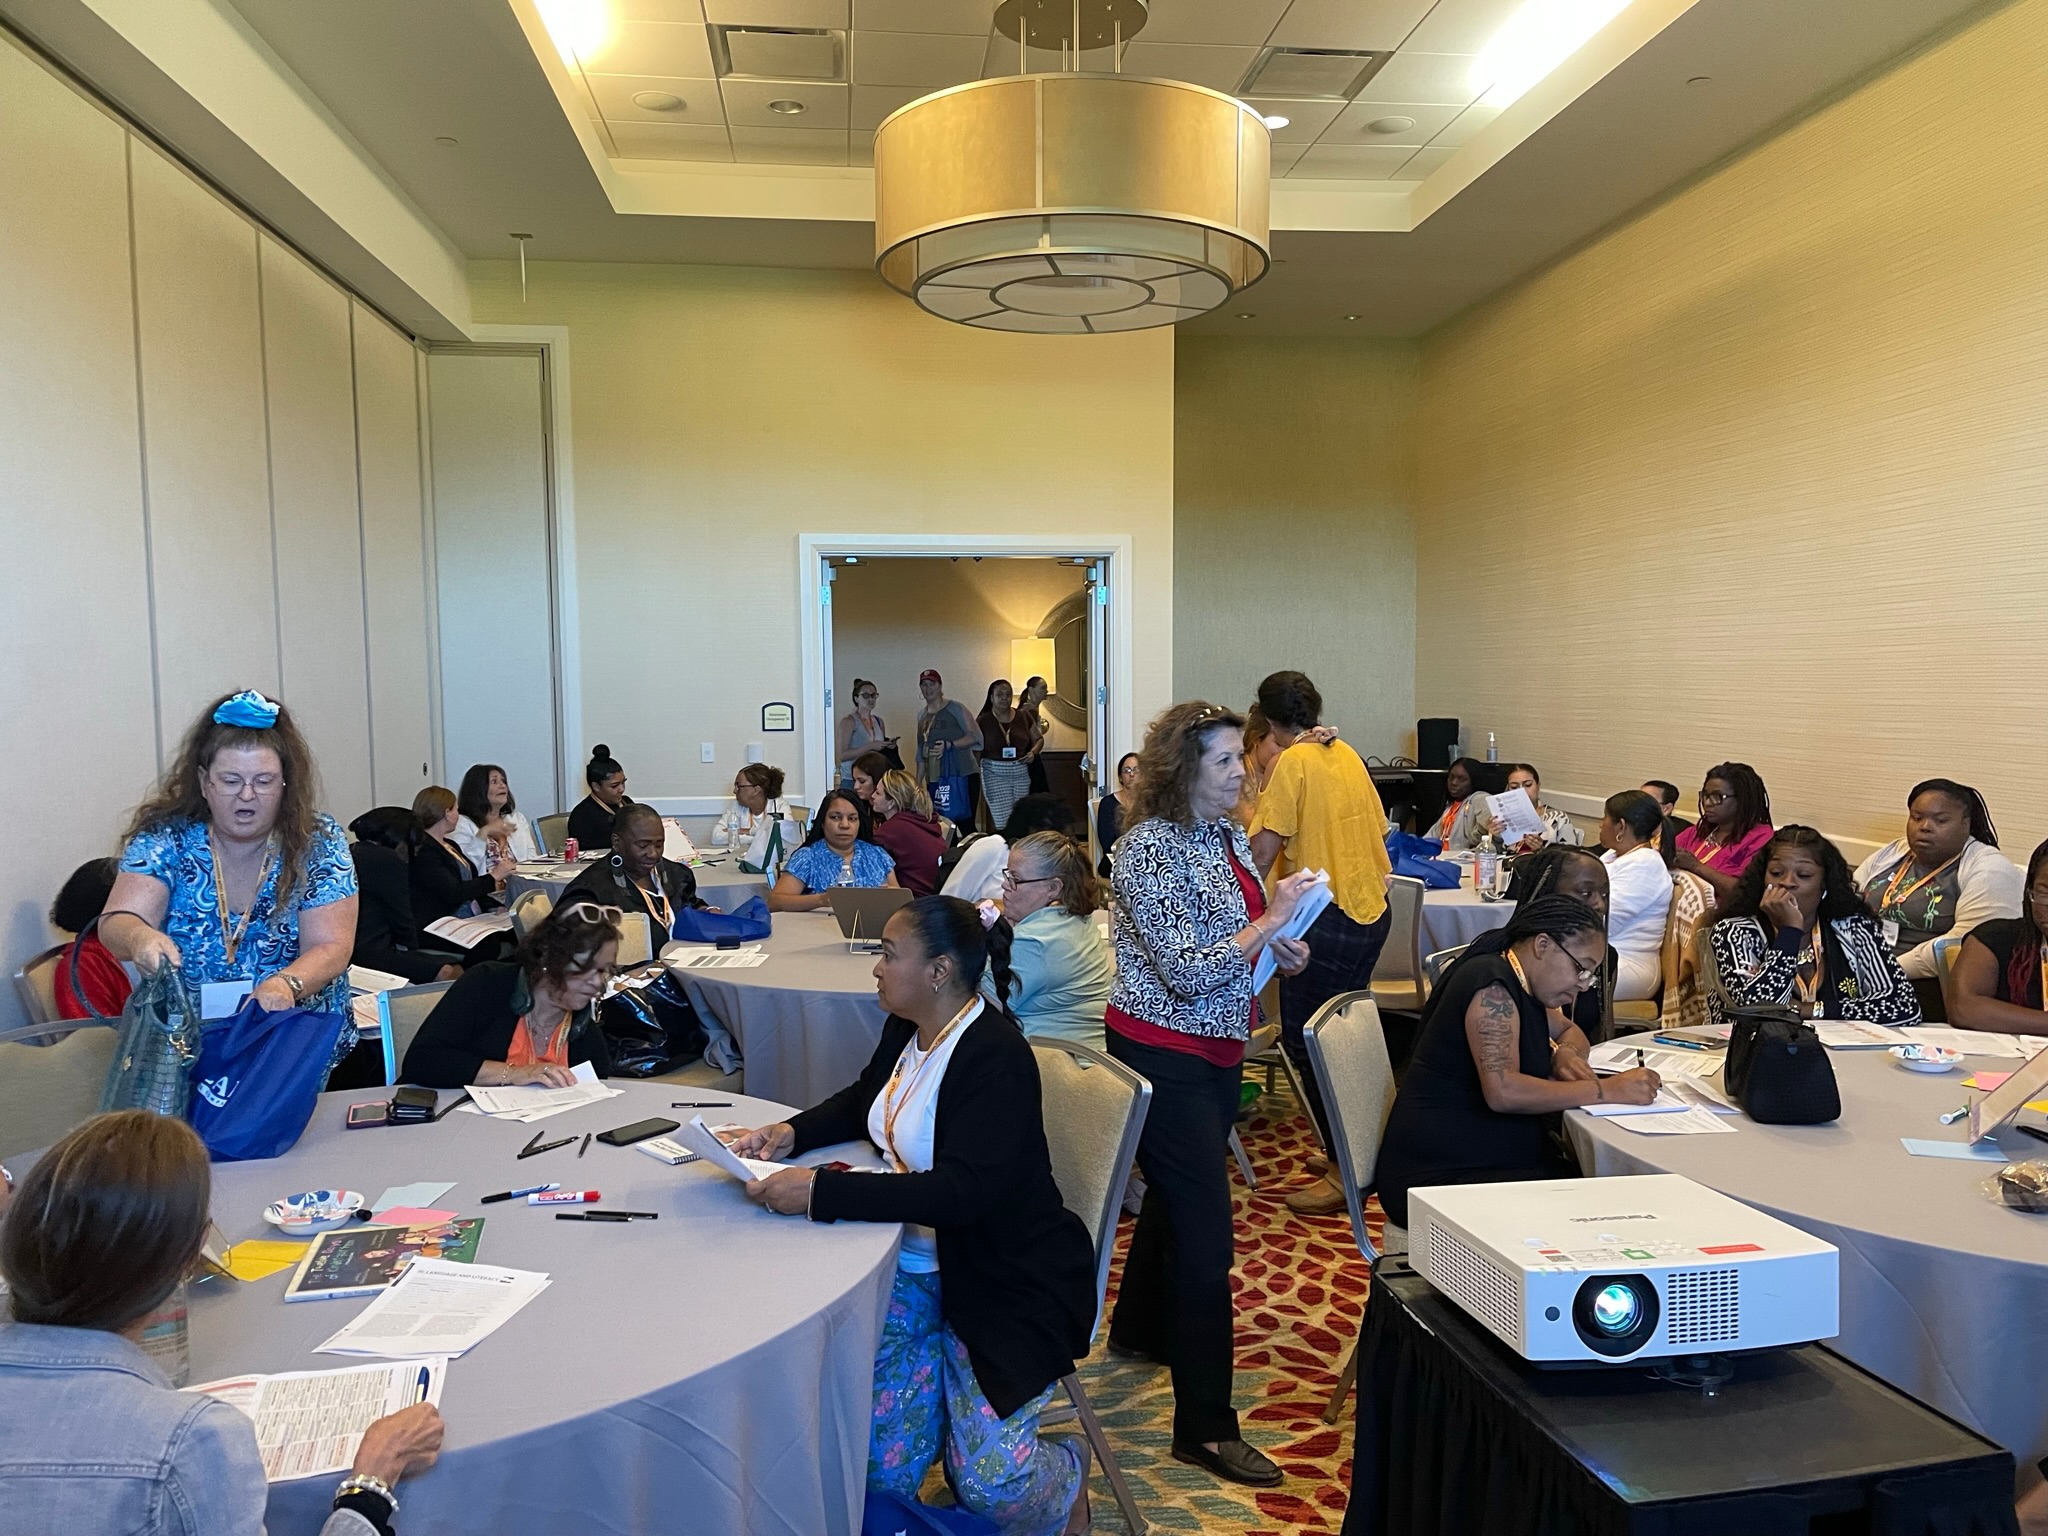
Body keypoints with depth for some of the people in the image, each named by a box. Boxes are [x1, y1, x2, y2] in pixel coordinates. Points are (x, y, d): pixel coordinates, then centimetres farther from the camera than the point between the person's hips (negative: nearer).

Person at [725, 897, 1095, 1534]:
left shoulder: (996, 1055, -23)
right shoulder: (907, 1028, 3)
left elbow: (963, 1190, -32)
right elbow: (861, 1101, 23)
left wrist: (818, 1190, -33)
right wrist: (789, 1133, 2)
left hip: (1005, 1279, -7)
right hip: (913, 1262, 7)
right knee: (882, 1469, -11)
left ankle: (1069, 1471, 19)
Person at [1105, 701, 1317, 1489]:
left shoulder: (1229, 835, 5)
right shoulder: (1150, 847, -21)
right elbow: (1187, 972, -25)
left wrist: (1278, 949, 1)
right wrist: (1270, 919, -22)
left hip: (1217, 1050, 9)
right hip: (1164, 1056, -9)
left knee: (1176, 1197, 24)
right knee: (1206, 1233, -6)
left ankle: (1140, 1328, 47)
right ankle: (1206, 1425, 5)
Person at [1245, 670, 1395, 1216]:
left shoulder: (1293, 762, -12)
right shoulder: (1346, 754, 10)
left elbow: (1263, 849, -18)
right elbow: (1377, 828, 19)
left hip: (1326, 919, -9)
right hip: (1371, 910, 9)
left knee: (1305, 1042, -1)